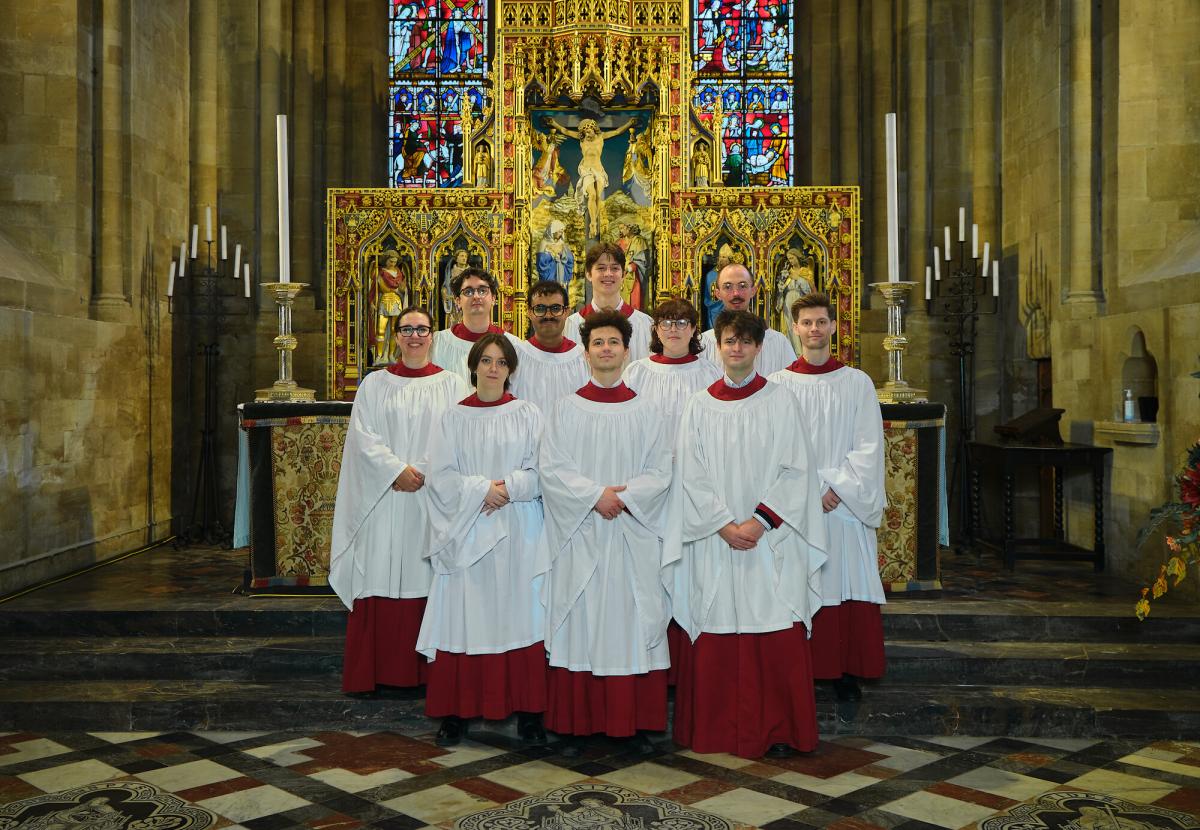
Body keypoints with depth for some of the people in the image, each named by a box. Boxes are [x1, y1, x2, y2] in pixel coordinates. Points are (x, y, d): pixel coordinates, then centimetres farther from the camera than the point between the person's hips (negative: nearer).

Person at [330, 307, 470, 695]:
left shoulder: (452, 385, 5)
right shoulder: (375, 384, 8)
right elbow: (364, 436, -1)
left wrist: (421, 473, -13)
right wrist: (398, 470, -13)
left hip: (432, 499, 0)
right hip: (383, 499, 1)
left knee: (425, 582, 1)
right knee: (380, 582, 0)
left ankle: (424, 671, 8)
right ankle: (377, 671, 8)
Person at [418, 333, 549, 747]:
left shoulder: (528, 415, 4)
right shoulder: (453, 418, 5)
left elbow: (541, 472, -1)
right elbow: (440, 476, -1)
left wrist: (507, 488, -15)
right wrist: (482, 489, -14)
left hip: (518, 533, 0)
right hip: (466, 534, 0)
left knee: (519, 617, 2)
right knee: (464, 621, 2)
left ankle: (527, 712, 11)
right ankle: (455, 712, 12)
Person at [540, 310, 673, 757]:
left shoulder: (645, 411, 6)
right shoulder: (567, 408, 4)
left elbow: (660, 470, 1)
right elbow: (550, 467, -3)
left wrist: (624, 496, -14)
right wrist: (594, 495, -15)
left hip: (633, 536, 1)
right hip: (579, 535, -1)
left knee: (632, 621, 3)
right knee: (580, 624, 2)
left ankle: (636, 723, 13)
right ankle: (577, 724, 11)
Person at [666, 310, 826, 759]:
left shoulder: (778, 400, 3)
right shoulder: (700, 405, 6)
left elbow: (795, 469, -2)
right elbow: (691, 474, 2)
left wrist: (761, 520, -12)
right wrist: (725, 525, -9)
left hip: (770, 537, -1)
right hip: (714, 539, 1)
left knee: (776, 635, -2)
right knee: (716, 639, 3)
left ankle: (778, 730, 10)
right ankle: (718, 730, 15)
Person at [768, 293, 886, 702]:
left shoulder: (857, 383, 6)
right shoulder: (778, 384, 3)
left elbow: (869, 446, 0)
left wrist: (839, 488, -11)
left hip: (847, 503, 1)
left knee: (849, 586, 1)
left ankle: (847, 671, 13)